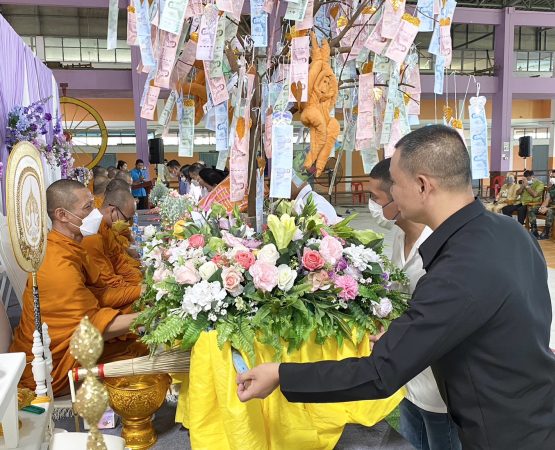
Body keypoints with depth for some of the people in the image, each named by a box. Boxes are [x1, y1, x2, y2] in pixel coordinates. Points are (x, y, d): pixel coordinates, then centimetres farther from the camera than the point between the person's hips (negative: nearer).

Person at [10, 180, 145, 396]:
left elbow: (97, 292, 3)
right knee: (143, 355, -8)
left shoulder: (67, 247, 1)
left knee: (139, 345, 5)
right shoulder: (58, 265, -30)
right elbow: (95, 326, -24)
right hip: (51, 367, -9)